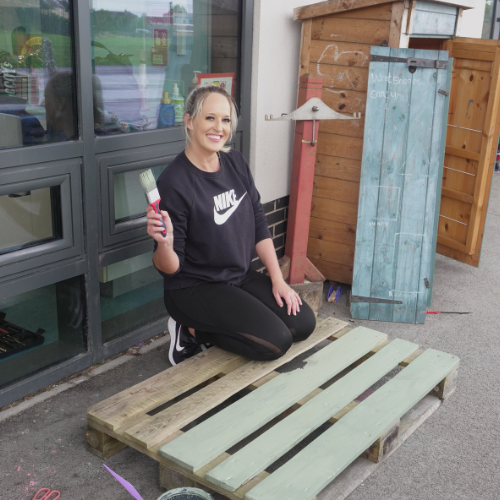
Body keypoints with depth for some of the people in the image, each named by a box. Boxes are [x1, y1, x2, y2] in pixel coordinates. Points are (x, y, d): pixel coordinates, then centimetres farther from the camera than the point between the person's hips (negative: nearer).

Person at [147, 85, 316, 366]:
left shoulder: (235, 162, 0)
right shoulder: (174, 183, -21)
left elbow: (259, 225, 8)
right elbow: (170, 268, -17)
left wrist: (278, 279, 3)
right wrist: (164, 244, -40)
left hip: (240, 277, 8)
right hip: (195, 288, -7)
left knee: (303, 323, 0)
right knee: (275, 342, -17)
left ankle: (211, 330, 11)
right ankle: (192, 331, 3)